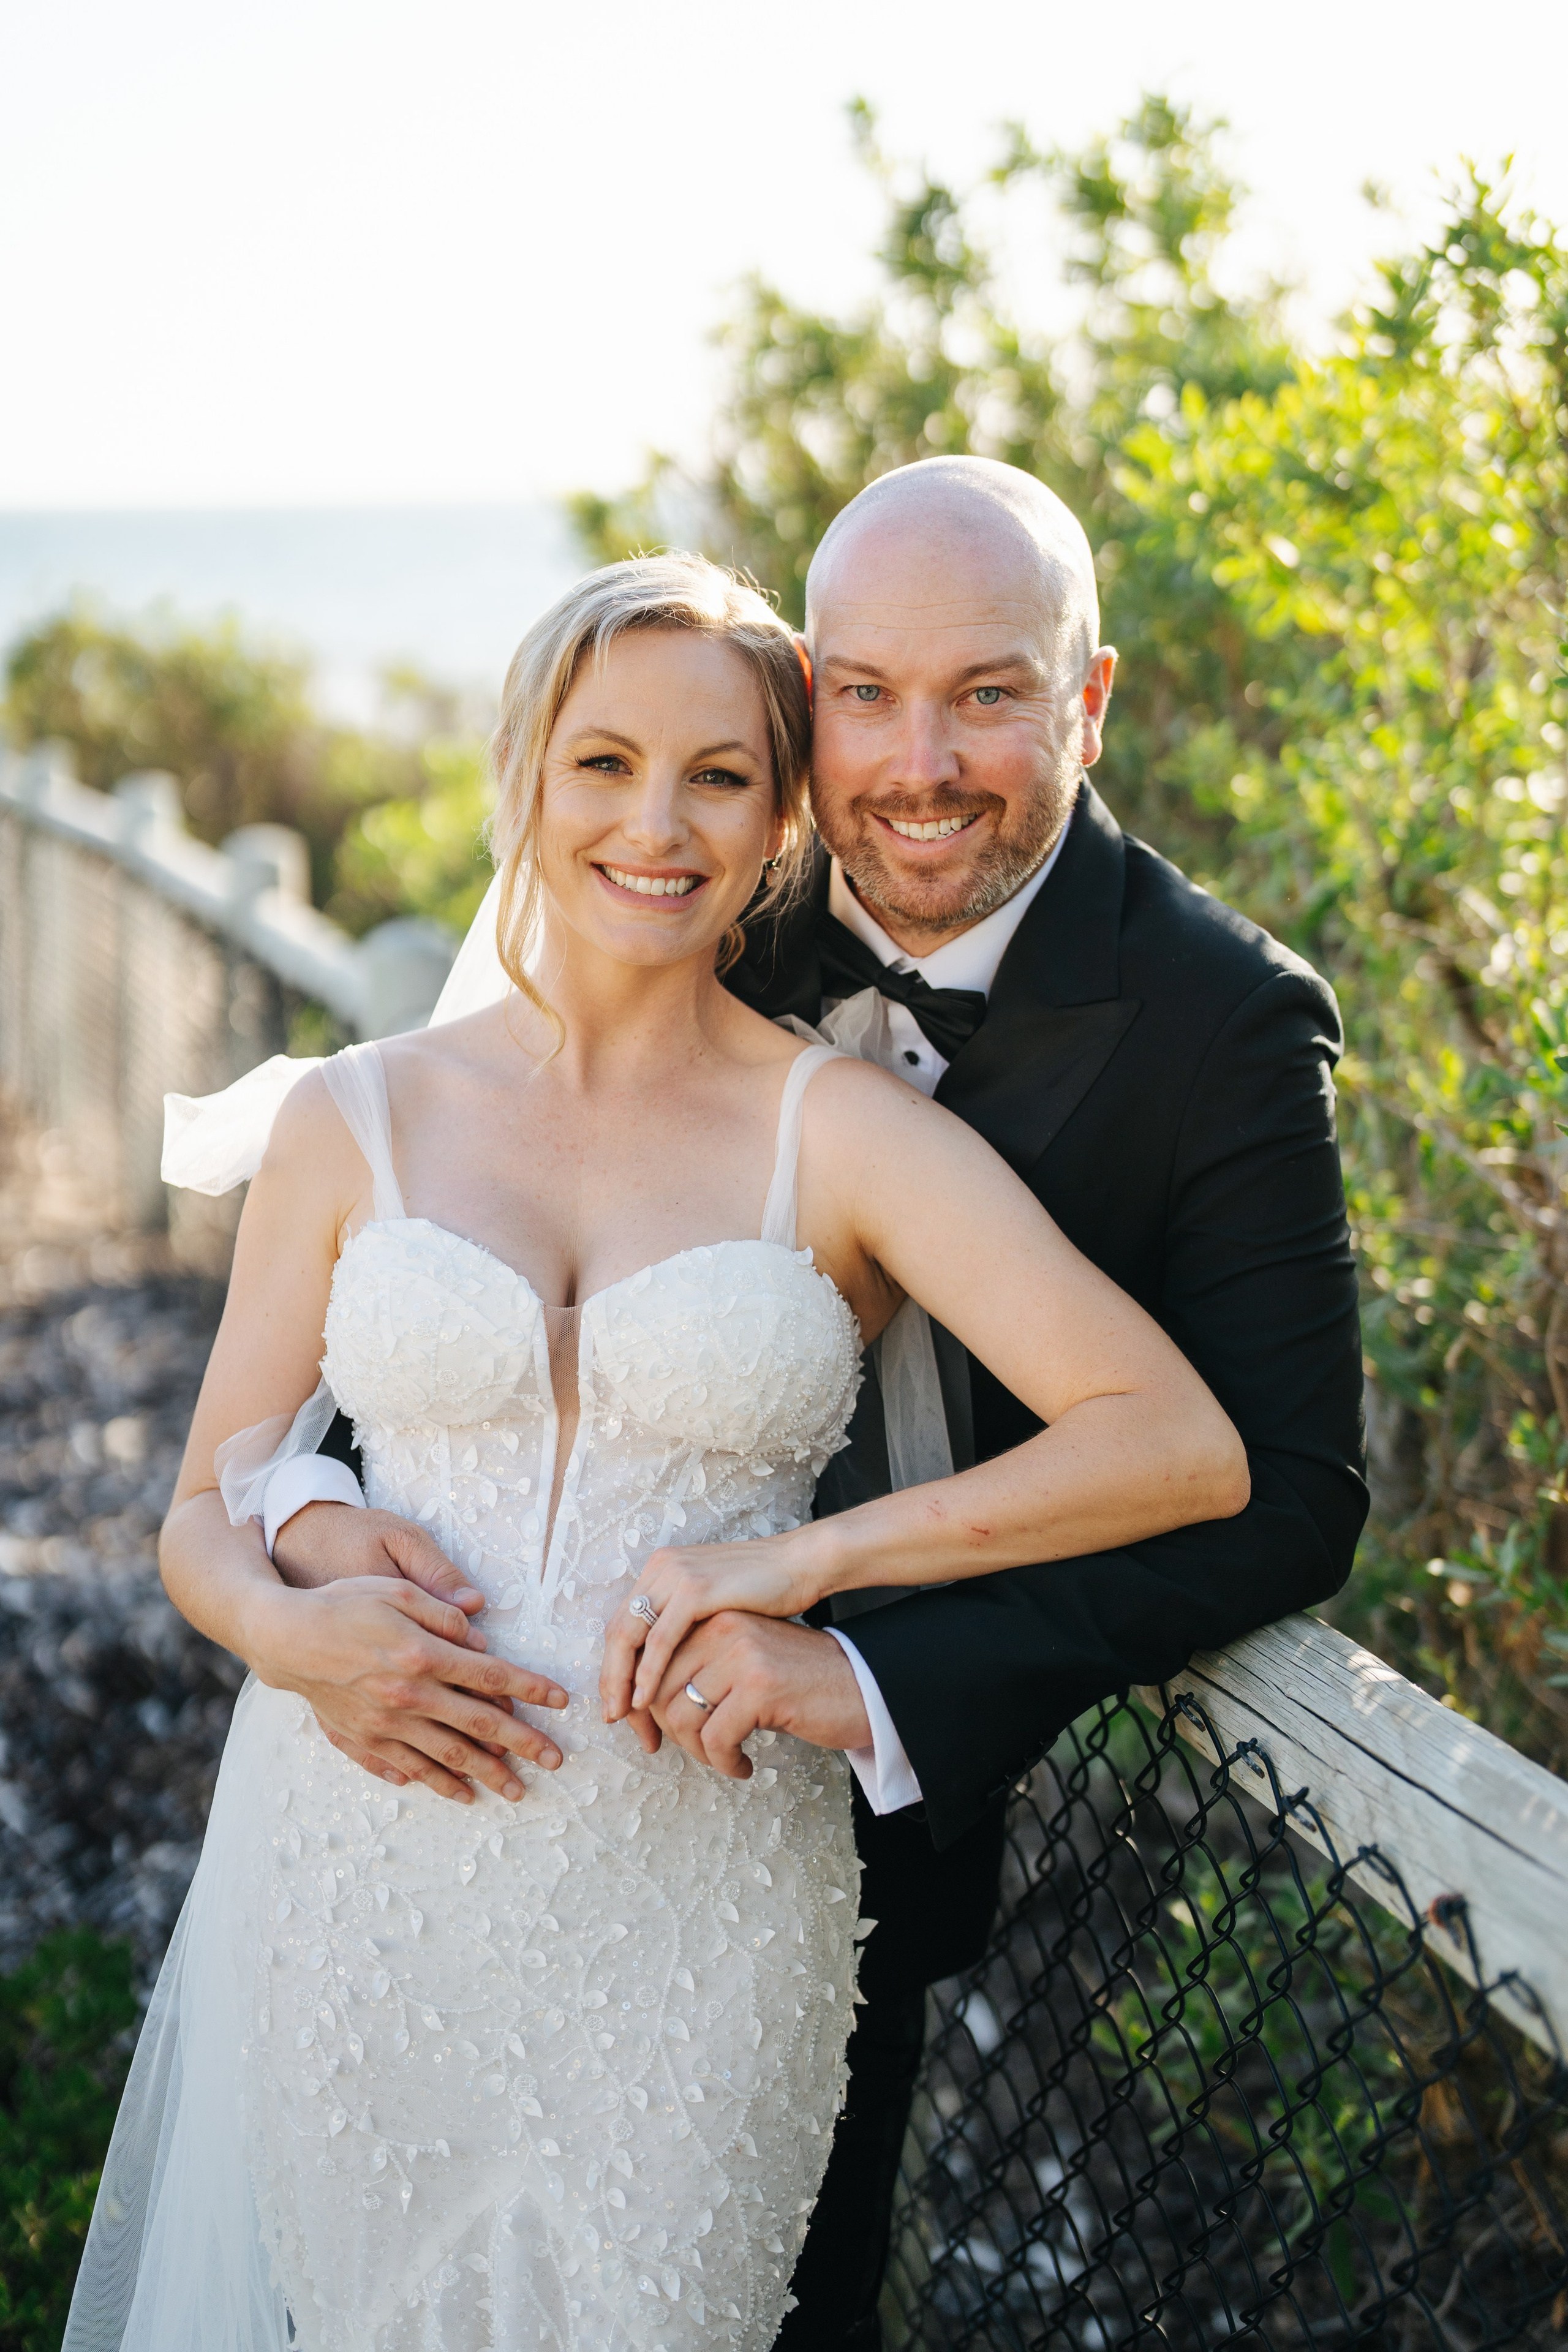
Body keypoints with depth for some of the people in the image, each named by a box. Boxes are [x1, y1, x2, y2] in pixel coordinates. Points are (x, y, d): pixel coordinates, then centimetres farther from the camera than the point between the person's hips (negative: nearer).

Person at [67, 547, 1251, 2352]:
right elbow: (206, 1511, 9)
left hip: (690, 1913, -1)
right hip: (363, 1885, 2)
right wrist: (291, 1627, -13)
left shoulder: (843, 1132, -4)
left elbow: (1186, 1451, -13)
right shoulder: (359, 1118, 4)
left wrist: (806, 1558, -20)